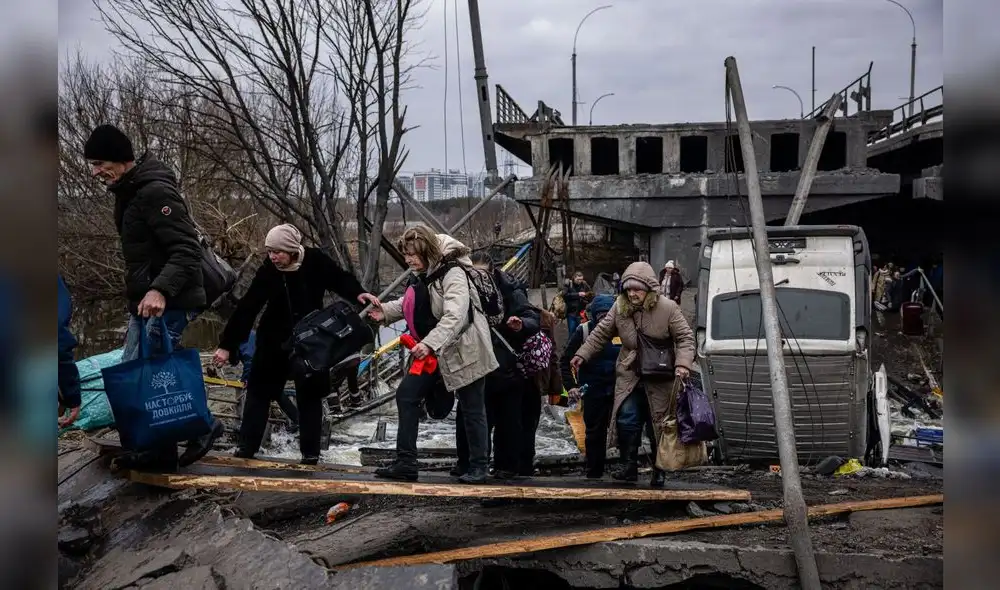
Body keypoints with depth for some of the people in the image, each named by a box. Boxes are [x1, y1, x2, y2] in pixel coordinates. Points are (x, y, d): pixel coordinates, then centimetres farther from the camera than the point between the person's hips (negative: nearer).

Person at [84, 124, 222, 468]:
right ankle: (158, 449, 20)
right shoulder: (128, 193, 13)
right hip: (145, 303, 10)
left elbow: (187, 251, -25)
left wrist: (160, 290, -37)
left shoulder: (156, 193, -18)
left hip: (168, 304, -10)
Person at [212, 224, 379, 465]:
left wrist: (358, 293, -18)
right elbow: (246, 308, -17)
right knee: (259, 389, 4)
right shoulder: (268, 270, -16)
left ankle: (310, 451, 14)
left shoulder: (315, 261, -17)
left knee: (309, 394, 6)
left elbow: (339, 279, 0)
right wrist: (227, 345, -18)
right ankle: (247, 446, 13)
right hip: (275, 341, 1)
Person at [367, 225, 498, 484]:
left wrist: (429, 344, -41)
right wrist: (385, 311, 0)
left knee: (471, 409, 3)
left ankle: (478, 467, 16)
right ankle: (406, 463, 7)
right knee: (406, 395, 3)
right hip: (432, 352, 9)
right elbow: (408, 304, 18)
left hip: (464, 350, -9)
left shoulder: (453, 273, -22)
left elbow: (455, 316, -32)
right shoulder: (421, 276, 7)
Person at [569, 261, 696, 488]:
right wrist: (582, 355, 1)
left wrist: (683, 363, -24)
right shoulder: (620, 308, -3)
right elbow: (601, 334, 6)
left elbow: (685, 338, -10)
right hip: (629, 376, 3)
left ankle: (659, 471, 19)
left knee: (658, 424, 6)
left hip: (659, 379, -2)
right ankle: (630, 466, 4)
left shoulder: (668, 308, -13)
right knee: (626, 419, -8)